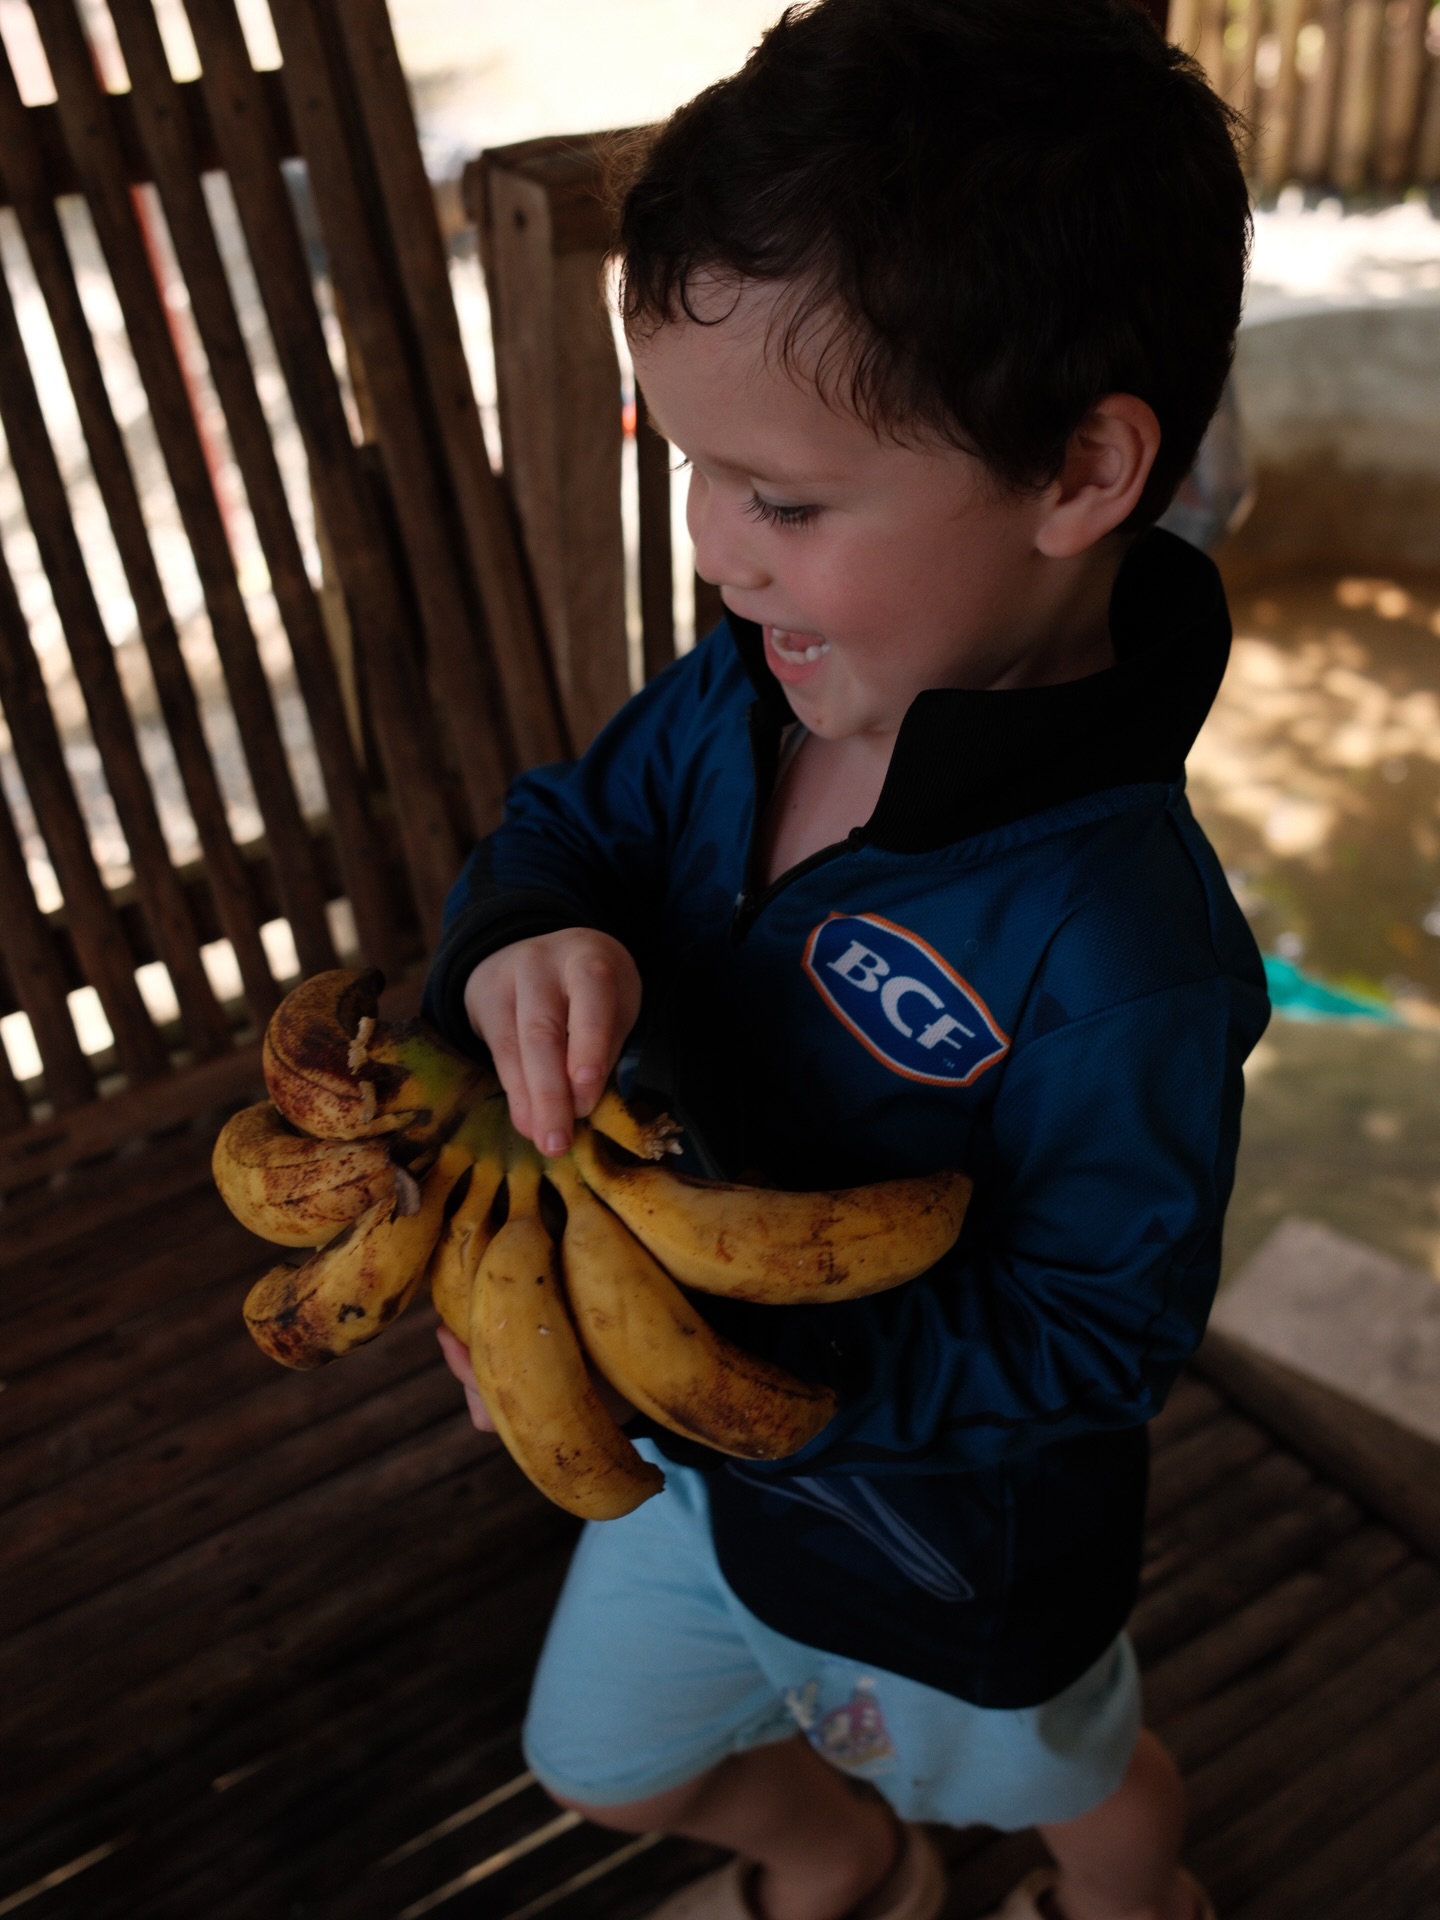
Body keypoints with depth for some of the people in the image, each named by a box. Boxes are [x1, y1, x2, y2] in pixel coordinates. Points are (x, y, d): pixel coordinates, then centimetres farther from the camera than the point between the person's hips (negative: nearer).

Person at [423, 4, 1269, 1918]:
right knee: (605, 1762, 33)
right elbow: (566, 825, -5)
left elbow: (1085, 1337, -33)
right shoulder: (744, 698, -19)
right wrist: (531, 943, -30)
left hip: (945, 1549, -6)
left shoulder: (1115, 944, -40)